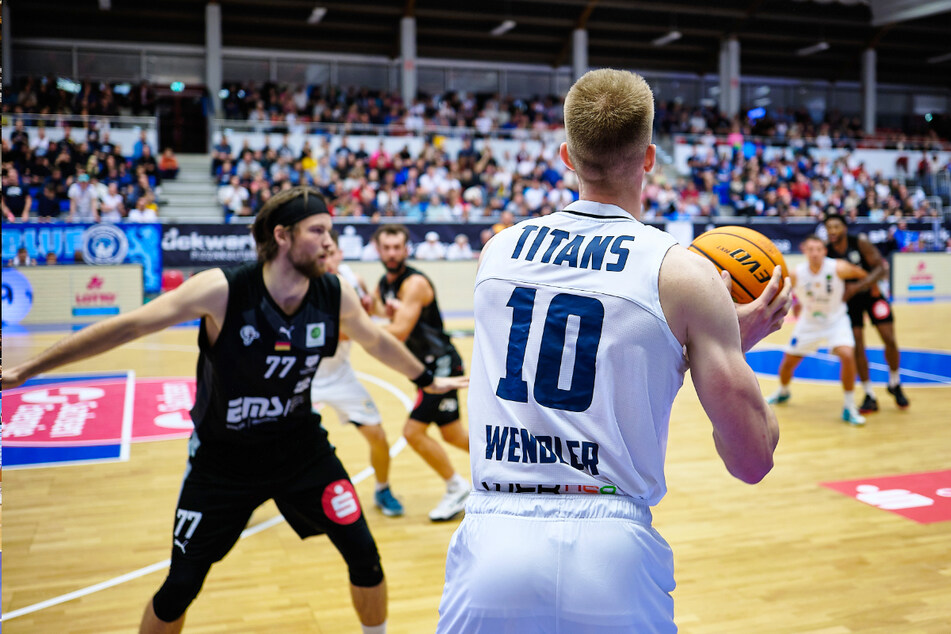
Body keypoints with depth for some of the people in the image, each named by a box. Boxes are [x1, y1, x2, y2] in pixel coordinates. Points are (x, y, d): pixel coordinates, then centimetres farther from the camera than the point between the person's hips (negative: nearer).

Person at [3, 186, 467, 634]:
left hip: (302, 448, 3)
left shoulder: (336, 296, -12)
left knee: (365, 559, 2)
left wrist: (427, 380, 23)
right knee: (179, 590, 4)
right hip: (221, 459, -2)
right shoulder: (223, 290, -23)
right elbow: (126, 327, -18)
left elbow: (378, 341, 9)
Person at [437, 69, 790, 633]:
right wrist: (738, 343, 14)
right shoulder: (684, 273, -5)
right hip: (610, 554, -2)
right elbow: (751, 460, -2)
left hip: (490, 544, 3)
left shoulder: (499, 249, 7)